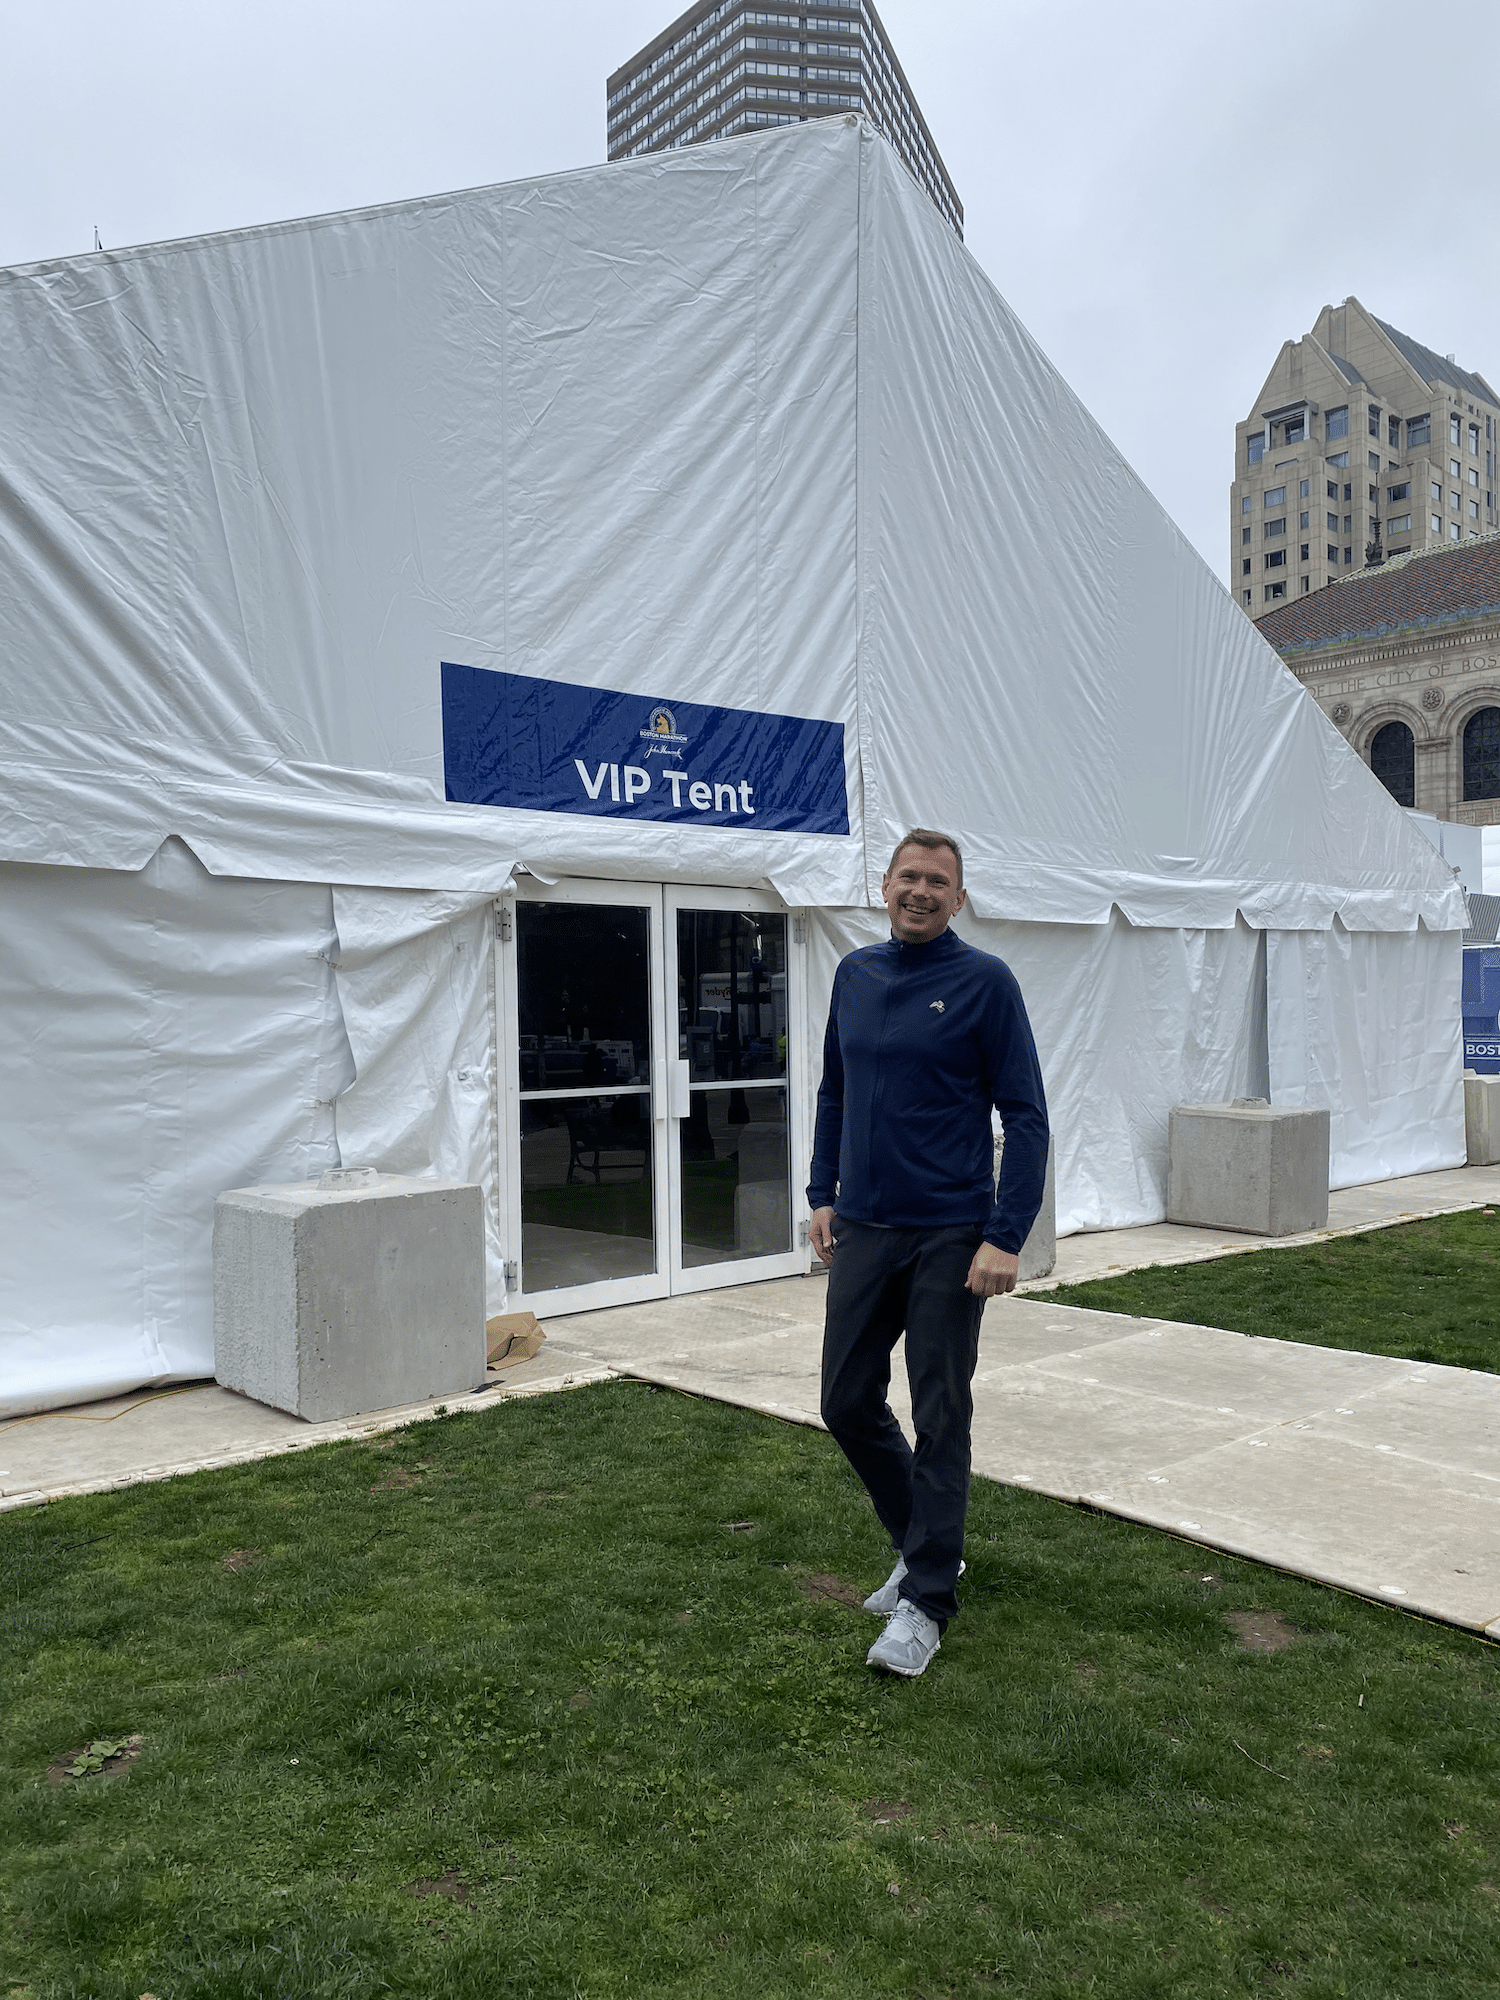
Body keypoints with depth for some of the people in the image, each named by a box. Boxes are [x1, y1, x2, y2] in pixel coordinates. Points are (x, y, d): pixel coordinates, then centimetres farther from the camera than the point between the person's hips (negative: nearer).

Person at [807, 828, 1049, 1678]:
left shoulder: (985, 983, -8)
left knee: (940, 1419, 3)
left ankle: (927, 1601, 16)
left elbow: (1026, 1116, -10)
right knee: (849, 1403, 11)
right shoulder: (855, 976, 8)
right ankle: (923, 1543, 33)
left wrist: (1007, 1238, -17)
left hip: (949, 1238, -5)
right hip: (862, 1229, 6)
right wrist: (823, 1193, 12)